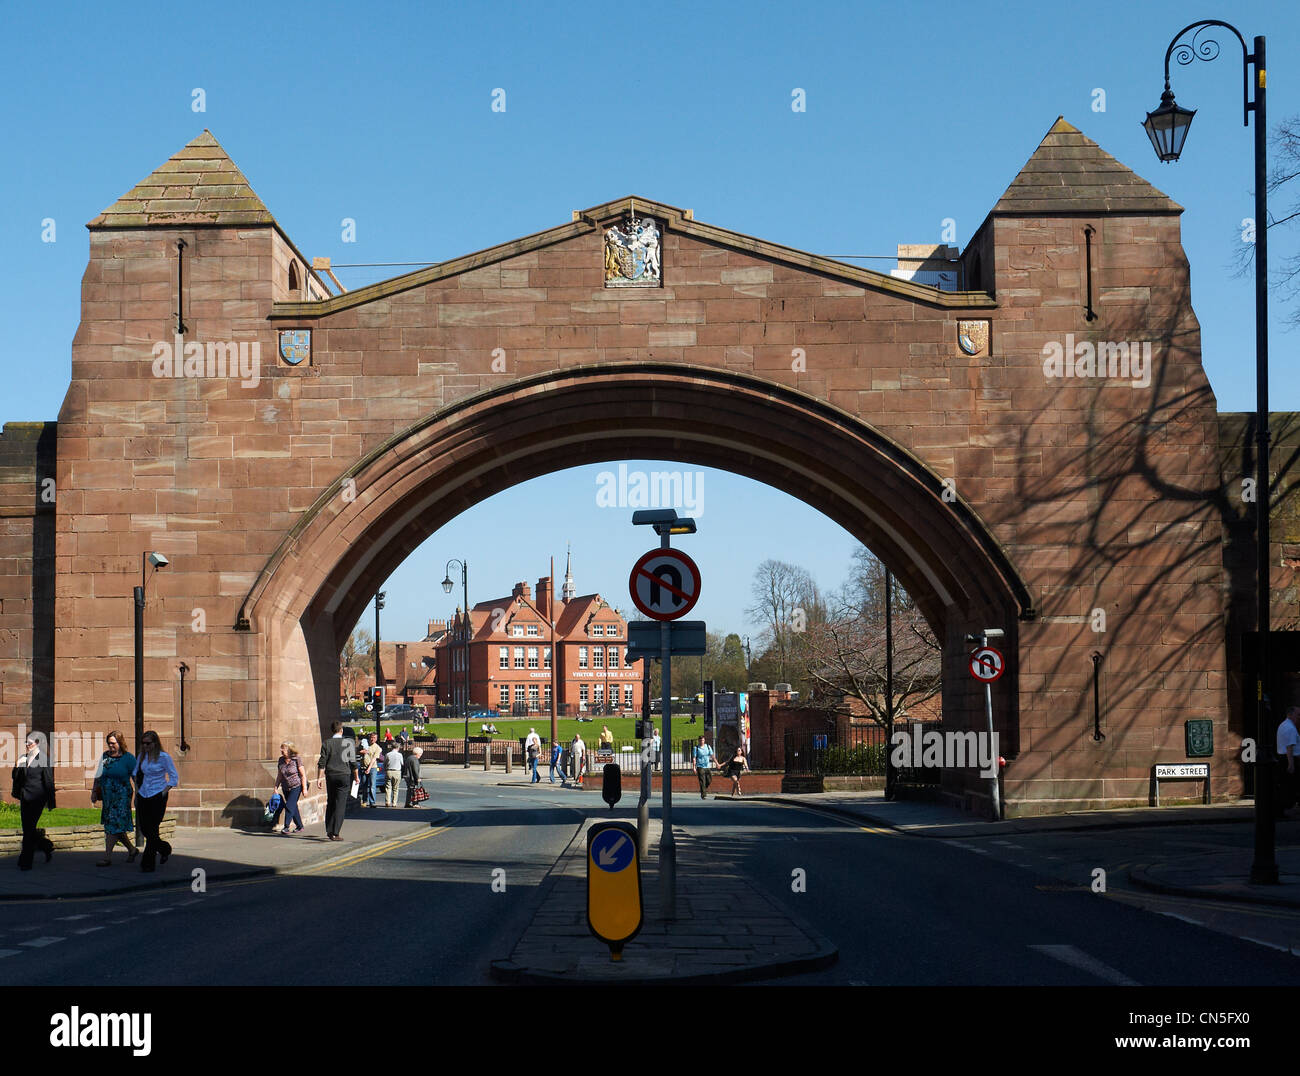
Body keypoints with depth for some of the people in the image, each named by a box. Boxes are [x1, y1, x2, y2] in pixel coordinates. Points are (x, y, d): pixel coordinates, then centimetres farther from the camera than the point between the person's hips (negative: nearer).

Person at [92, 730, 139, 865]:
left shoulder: (128, 758, -5)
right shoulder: (104, 756, 10)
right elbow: (98, 776, 18)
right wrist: (94, 791, 13)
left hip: (121, 797, -6)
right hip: (107, 797, 6)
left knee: (113, 827, -9)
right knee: (116, 827, 10)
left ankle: (107, 858, -6)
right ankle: (132, 850, 27)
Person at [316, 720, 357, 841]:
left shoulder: (326, 744, 1)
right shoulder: (348, 743, -2)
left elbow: (322, 762, -3)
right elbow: (353, 762, -2)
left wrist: (319, 777, 1)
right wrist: (356, 776, 9)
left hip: (330, 776, 2)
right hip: (344, 776, -2)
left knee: (330, 803, 15)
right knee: (340, 805, -1)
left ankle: (329, 830, 16)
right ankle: (335, 833, -7)